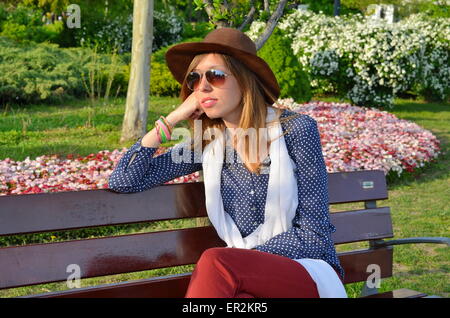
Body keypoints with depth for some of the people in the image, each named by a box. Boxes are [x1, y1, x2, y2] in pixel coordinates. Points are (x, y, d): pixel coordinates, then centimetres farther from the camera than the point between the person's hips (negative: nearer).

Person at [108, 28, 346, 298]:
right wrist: (172, 120, -4)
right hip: (249, 277, 2)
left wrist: (241, 259, -15)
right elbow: (123, 181, 1)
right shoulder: (208, 144, 5)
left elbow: (313, 234, -7)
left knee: (215, 262, -32)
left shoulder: (297, 130, -7)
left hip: (311, 272, -2)